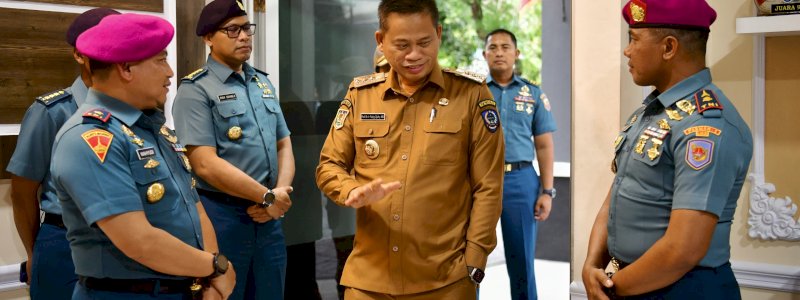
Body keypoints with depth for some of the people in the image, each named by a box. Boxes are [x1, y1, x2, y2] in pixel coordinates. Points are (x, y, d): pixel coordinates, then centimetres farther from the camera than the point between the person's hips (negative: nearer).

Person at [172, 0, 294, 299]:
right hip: (222, 218, -6)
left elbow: (284, 145, 14)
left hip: (269, 218, 6)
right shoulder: (195, 90, -9)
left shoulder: (264, 83, 13)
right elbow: (206, 164, -17)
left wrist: (281, 193, -6)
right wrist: (268, 197, -13)